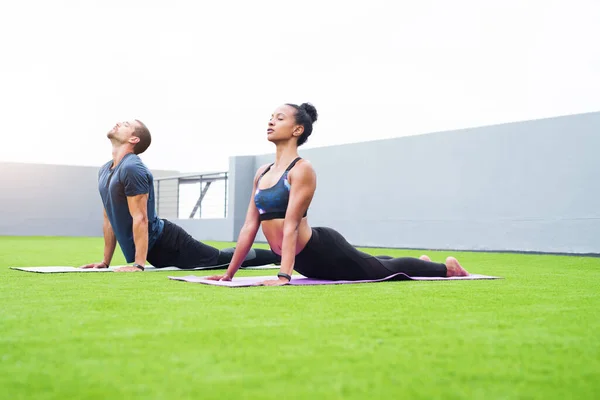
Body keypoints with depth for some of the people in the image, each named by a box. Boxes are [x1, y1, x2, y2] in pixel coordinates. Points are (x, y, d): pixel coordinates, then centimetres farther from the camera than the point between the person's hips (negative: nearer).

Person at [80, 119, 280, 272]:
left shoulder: (132, 168, -21)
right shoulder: (104, 171, 9)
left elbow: (140, 218, -25)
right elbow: (109, 219, 15)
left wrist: (138, 265, -27)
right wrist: (105, 261, 14)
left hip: (166, 242, -8)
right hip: (154, 250, 8)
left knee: (223, 259, 4)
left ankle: (279, 255, 20)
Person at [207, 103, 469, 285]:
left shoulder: (302, 170, -19)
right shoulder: (262, 173, 4)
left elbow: (291, 226, -27)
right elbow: (249, 227, 4)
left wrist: (283, 276, -33)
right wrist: (229, 274, 2)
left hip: (323, 252, -8)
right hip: (305, 262, 8)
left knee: (384, 269, 12)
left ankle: (447, 268, 36)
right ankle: (423, 262, 56)